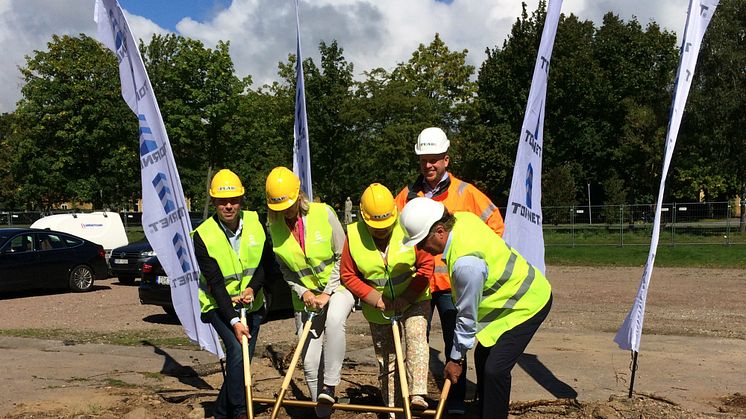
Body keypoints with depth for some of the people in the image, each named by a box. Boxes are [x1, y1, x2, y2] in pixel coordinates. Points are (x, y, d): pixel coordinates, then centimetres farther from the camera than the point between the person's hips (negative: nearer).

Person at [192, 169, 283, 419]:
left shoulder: (255, 222, -8)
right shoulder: (203, 236, -18)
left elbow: (267, 262, -1)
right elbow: (215, 284, -21)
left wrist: (253, 288, -19)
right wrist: (234, 321, -27)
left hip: (252, 303, 4)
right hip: (219, 305, -4)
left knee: (243, 361, 8)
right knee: (237, 351, -25)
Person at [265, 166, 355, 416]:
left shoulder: (323, 213, -15)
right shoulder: (274, 226, -6)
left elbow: (342, 257, -10)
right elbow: (285, 269, 4)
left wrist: (327, 293, -16)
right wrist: (303, 293, -12)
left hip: (338, 286, -3)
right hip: (306, 296, 3)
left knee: (334, 321, -37)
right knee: (310, 360, 1)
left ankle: (330, 385, -23)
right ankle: (322, 410, 22)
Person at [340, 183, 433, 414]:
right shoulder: (353, 235, -14)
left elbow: (426, 265, -15)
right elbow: (348, 276, -8)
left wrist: (406, 298, -21)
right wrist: (376, 299, -19)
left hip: (414, 300, -2)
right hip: (379, 309, 2)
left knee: (416, 337, -27)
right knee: (385, 358, 11)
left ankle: (417, 394, -29)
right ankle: (391, 407, 25)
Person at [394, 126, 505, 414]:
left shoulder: (464, 192, -1)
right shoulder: (409, 194, 7)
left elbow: (495, 223, 2)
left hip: (451, 281, -2)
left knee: (455, 343, 6)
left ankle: (456, 401, 17)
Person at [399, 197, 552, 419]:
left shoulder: (466, 263, -35)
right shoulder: (463, 218, -10)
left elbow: (467, 316, -23)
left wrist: (456, 358, -10)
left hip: (527, 305, -10)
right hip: (518, 291, 10)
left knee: (495, 370, -17)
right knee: (483, 358, 15)